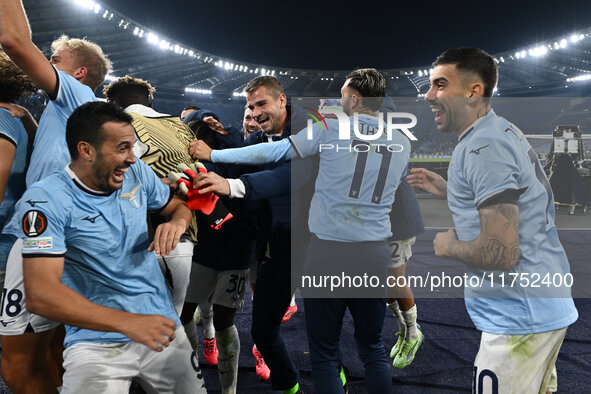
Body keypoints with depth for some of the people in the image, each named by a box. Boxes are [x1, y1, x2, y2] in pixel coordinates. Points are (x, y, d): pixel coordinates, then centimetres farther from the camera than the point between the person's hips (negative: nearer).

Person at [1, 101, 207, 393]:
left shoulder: (137, 173, 2)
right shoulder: (46, 201, -15)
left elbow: (179, 205, 19)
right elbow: (39, 296, -23)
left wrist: (177, 222, -7)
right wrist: (127, 322, -29)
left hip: (161, 327, 6)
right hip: (97, 342, -5)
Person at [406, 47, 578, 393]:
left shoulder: (483, 147, -22)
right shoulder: (502, 131, 10)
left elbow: (501, 253, -27)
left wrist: (449, 245, -9)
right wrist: (446, 190, 17)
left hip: (520, 318, -10)